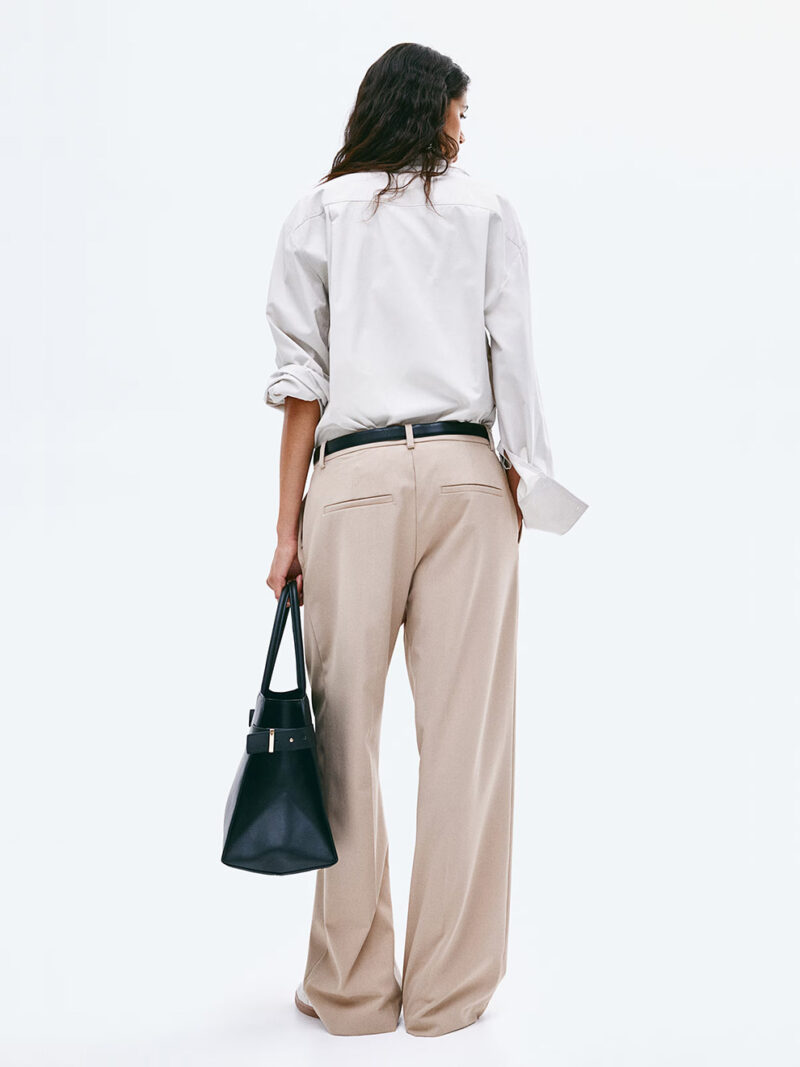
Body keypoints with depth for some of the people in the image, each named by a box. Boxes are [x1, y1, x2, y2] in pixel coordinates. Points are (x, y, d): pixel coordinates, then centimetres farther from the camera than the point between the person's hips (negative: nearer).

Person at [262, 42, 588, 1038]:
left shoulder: (317, 214, 12)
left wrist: (288, 522, 5)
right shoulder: (486, 208, 13)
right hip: (466, 472, 1)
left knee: (346, 732, 4)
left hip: (353, 477, 0)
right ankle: (449, 989, 10)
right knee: (463, 734, 2)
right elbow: (512, 359, 4)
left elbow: (303, 376, 5)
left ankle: (351, 987, 11)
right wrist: (521, 488, 9)